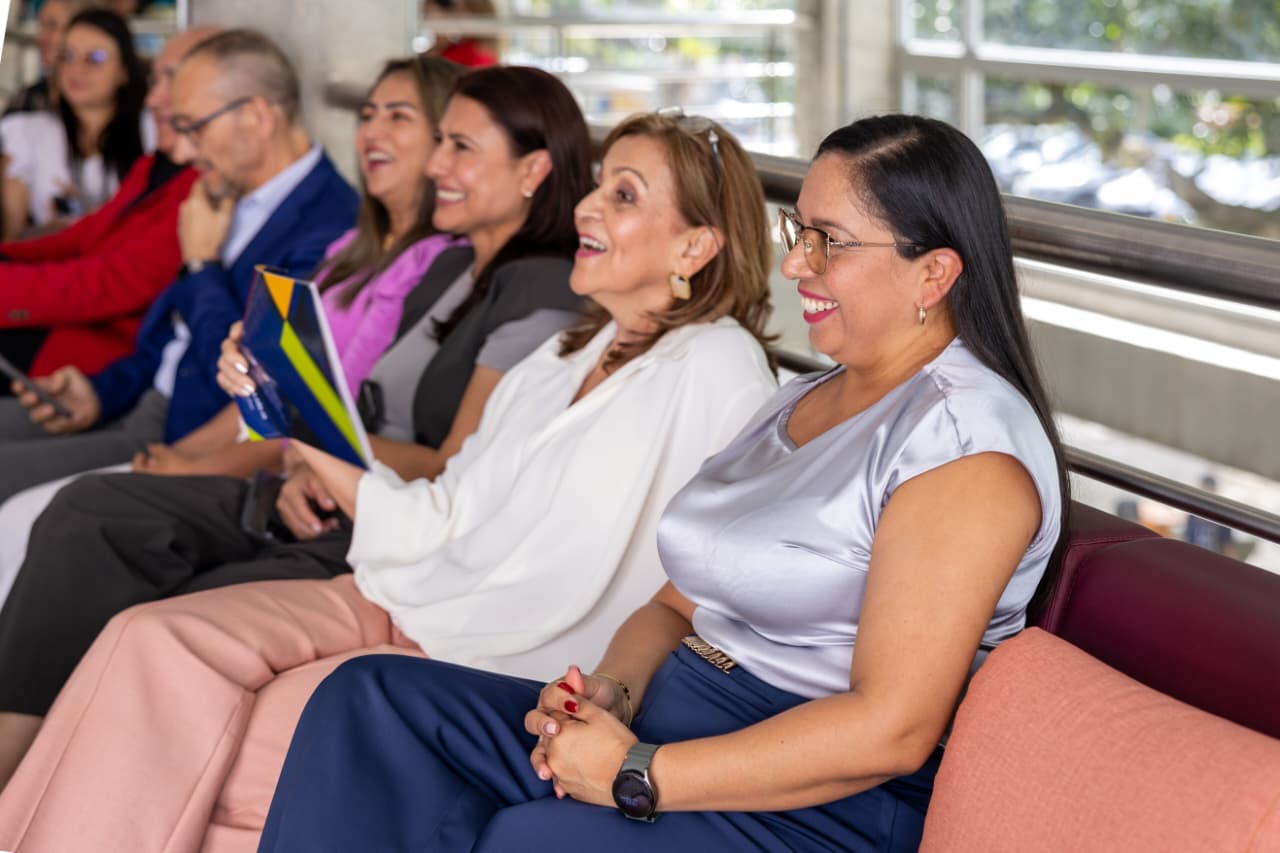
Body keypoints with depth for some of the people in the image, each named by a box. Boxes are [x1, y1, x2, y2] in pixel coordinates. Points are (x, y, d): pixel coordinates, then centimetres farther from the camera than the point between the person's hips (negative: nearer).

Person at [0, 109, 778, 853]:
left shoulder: (713, 369, -11)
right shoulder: (574, 353, 16)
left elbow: (564, 591, -16)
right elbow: (451, 521, 10)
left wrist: (408, 618, -8)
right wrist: (302, 434, 1)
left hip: (511, 667, -8)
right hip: (423, 613, 8)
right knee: (156, 639, -13)